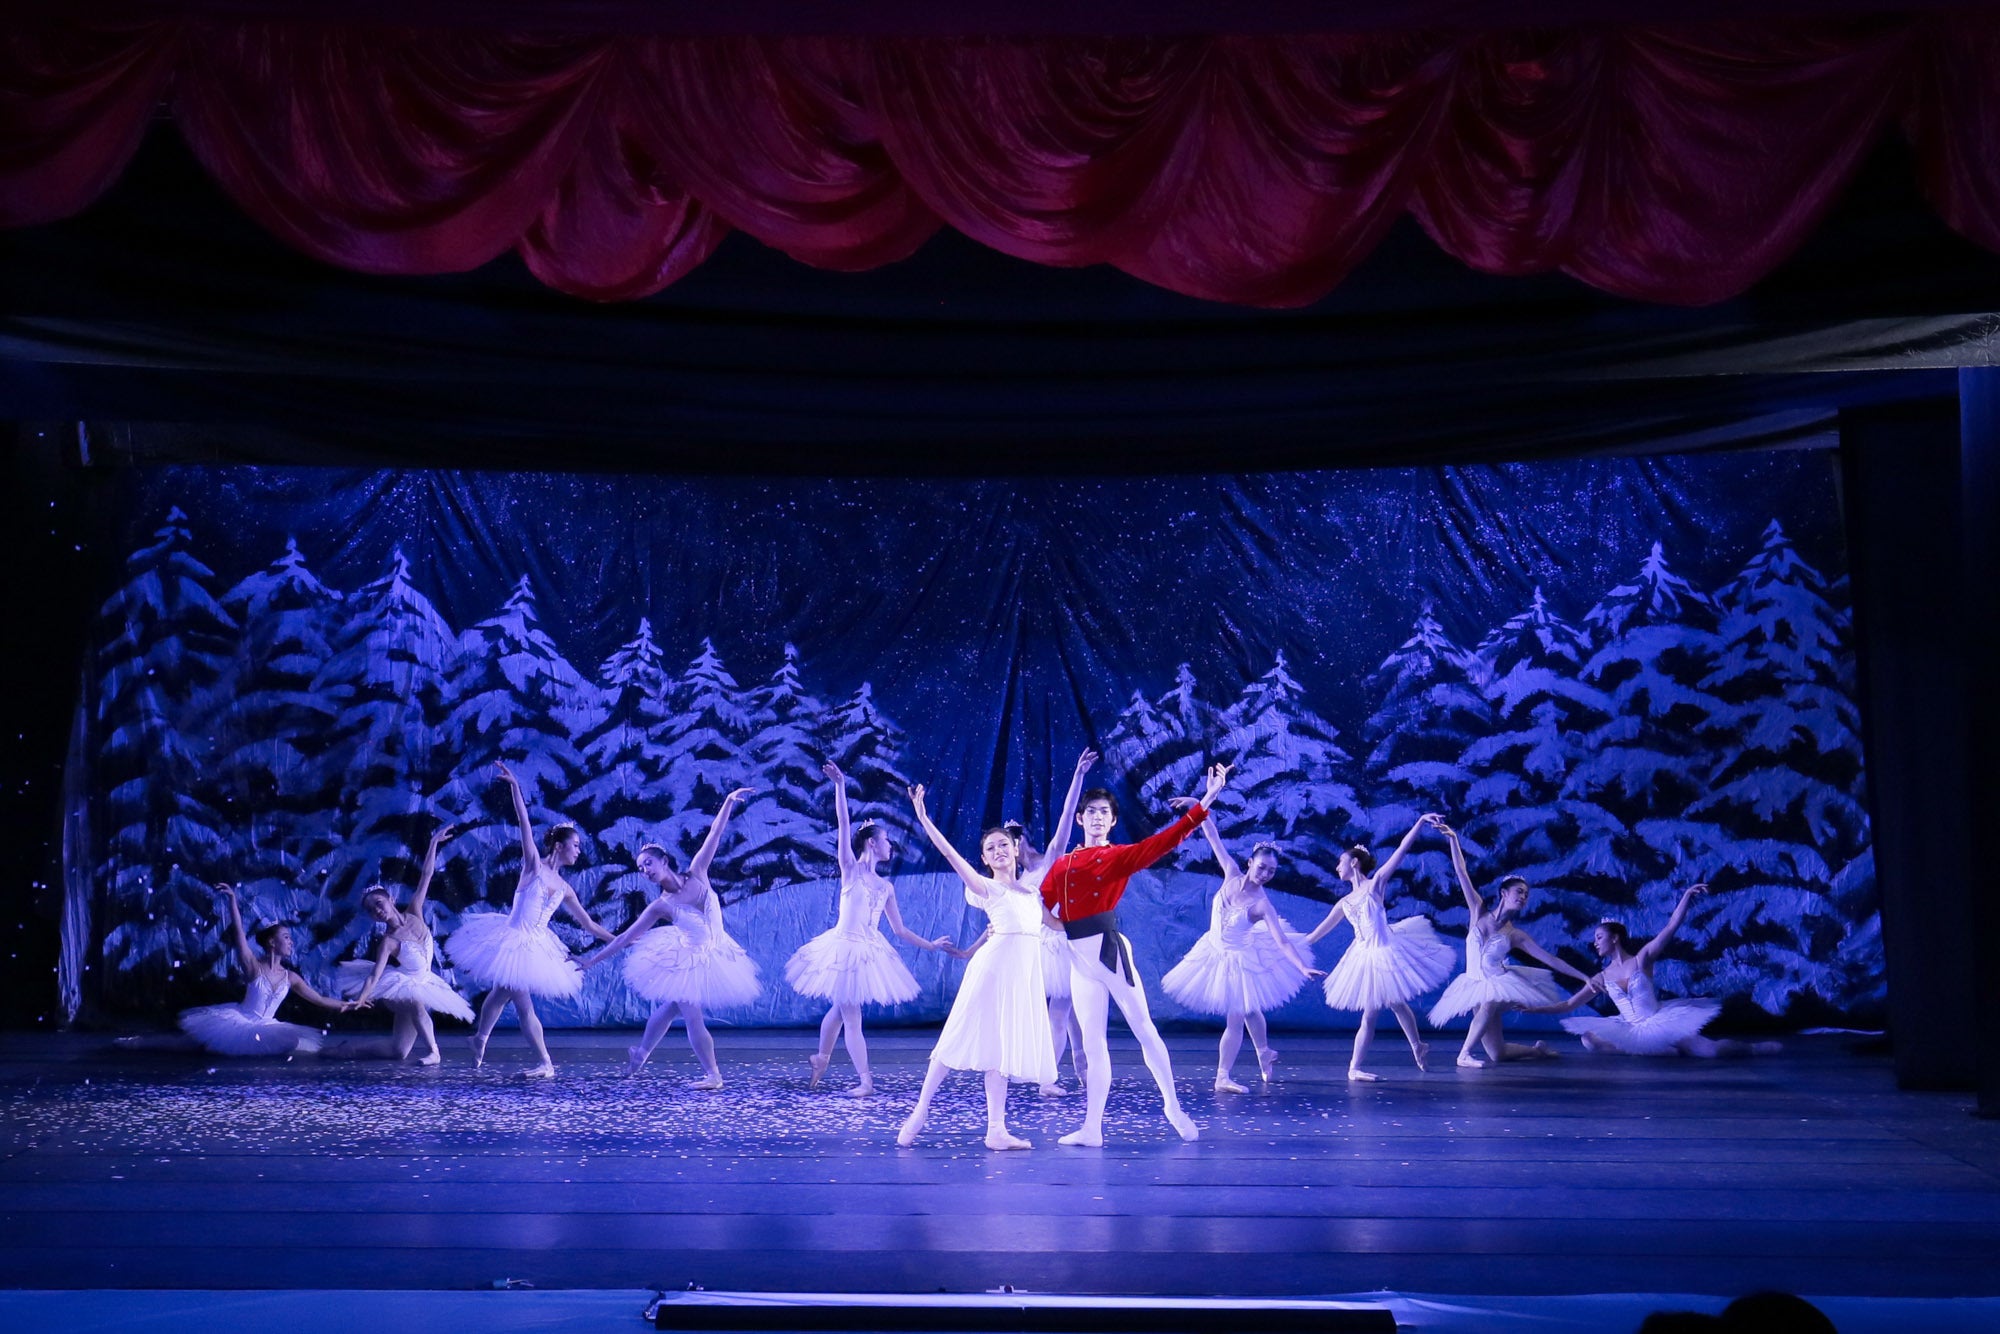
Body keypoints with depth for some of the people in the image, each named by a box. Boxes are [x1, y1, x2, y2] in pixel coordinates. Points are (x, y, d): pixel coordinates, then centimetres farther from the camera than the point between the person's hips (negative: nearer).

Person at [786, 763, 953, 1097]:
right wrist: (840, 786, -19)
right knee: (850, 1014, -3)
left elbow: (900, 930, 14)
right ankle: (866, 1079, -3)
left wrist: (931, 945, 13)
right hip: (844, 947, -5)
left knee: (842, 1008, 13)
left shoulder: (885, 887, 10)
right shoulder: (850, 869, -3)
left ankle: (821, 1058, 32)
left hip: (870, 952, 5)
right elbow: (843, 825, -12)